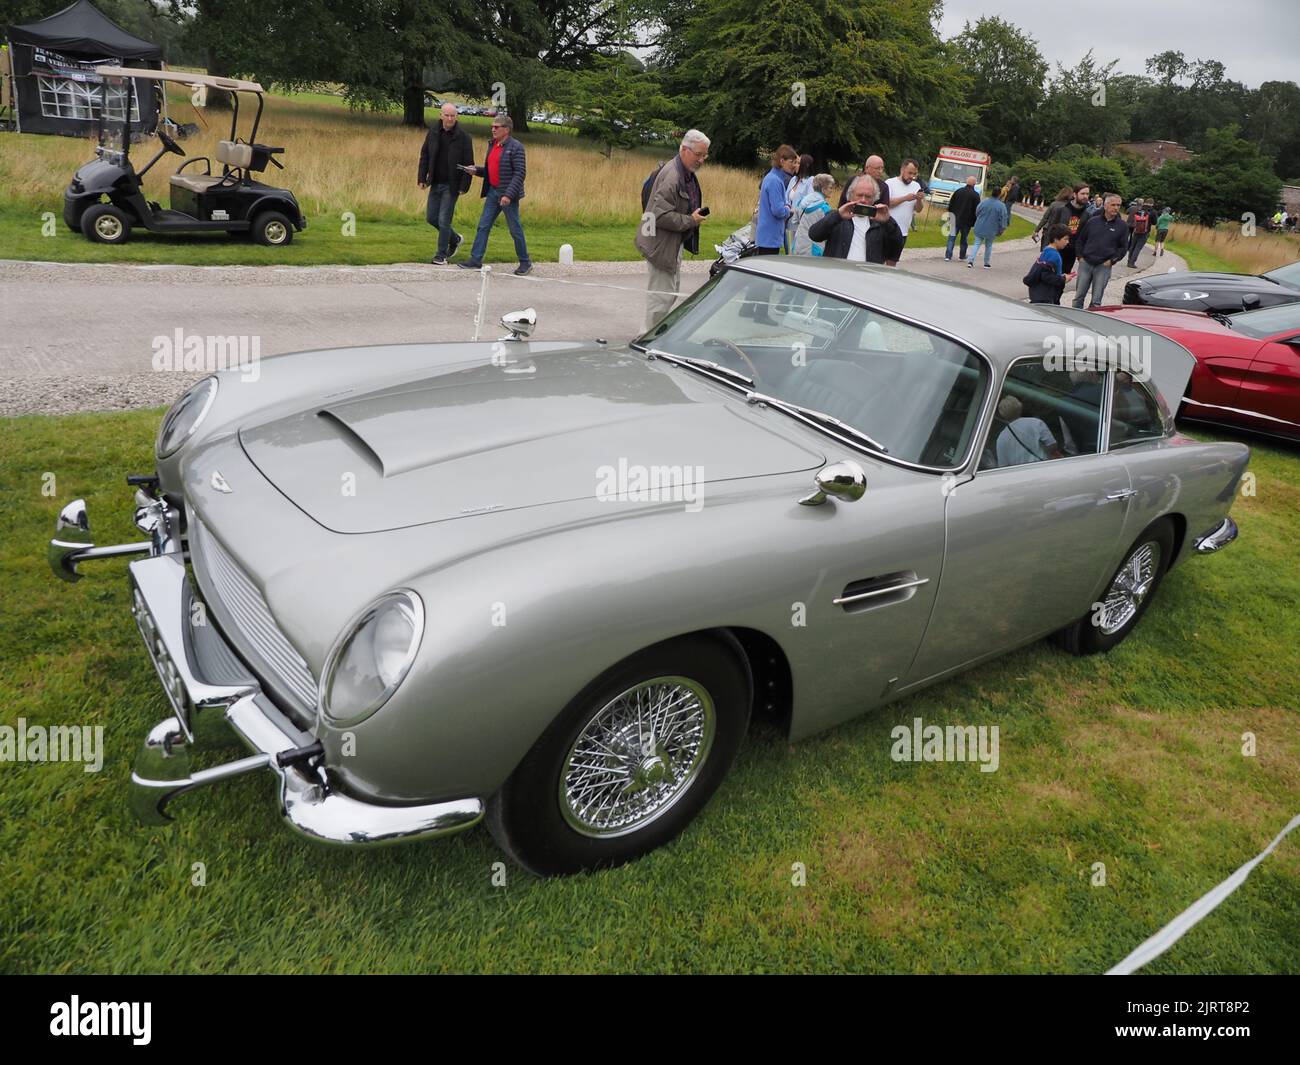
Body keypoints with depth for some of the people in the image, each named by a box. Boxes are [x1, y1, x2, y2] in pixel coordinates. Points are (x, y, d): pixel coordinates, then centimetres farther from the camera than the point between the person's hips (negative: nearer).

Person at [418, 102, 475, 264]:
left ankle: (441, 255, 5)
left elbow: (468, 164, -8)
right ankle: (455, 239, 31)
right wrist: (422, 178, 1)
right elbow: (424, 156, 8)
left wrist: (464, 187, -12)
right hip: (435, 184, 5)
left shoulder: (464, 137, -8)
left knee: (444, 220, -6)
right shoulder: (433, 133, 3)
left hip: (451, 185, -5)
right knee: (431, 218, 9)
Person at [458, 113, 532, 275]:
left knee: (515, 229, 1)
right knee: (483, 226, 4)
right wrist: (476, 170, 1)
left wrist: (509, 195, -24)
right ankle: (475, 260, 8)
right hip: (493, 192, 7)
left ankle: (525, 262, 14)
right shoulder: (493, 145, 13)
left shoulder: (516, 147, -11)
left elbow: (520, 173, -17)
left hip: (508, 194, -7)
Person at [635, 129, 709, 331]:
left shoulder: (688, 173, 10)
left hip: (675, 244, 11)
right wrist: (691, 221, -21)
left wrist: (696, 214, 10)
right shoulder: (671, 176, -23)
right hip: (662, 244, -11)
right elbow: (661, 215, -28)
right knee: (661, 295, -5)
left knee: (672, 292, 18)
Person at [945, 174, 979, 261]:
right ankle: (962, 256, 20)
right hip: (967, 221, -2)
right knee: (964, 238, 13)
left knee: (952, 237, 3)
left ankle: (948, 256, -8)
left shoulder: (958, 191, 2)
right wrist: (974, 222, 2)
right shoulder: (975, 195, -7)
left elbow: (950, 204, 7)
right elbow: (976, 210, -6)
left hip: (955, 219, 2)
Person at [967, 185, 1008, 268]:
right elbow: (1003, 219, -7)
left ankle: (971, 260, -9)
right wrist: (1000, 230, 3)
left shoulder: (984, 202, -6)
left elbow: (976, 213, 7)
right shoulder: (1001, 205, -11)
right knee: (988, 246, 14)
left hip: (980, 228, 1)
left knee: (976, 244, 6)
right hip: (992, 230, -1)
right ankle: (986, 263, 21)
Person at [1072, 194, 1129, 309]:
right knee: (1079, 296, 4)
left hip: (1104, 266, -1)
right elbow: (1080, 240, 14)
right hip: (1085, 264, 1)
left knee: (1096, 301, -1)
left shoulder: (1122, 226, 4)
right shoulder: (1092, 221, 6)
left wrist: (1112, 260, -4)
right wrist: (1080, 256, 4)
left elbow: (1123, 247, 8)